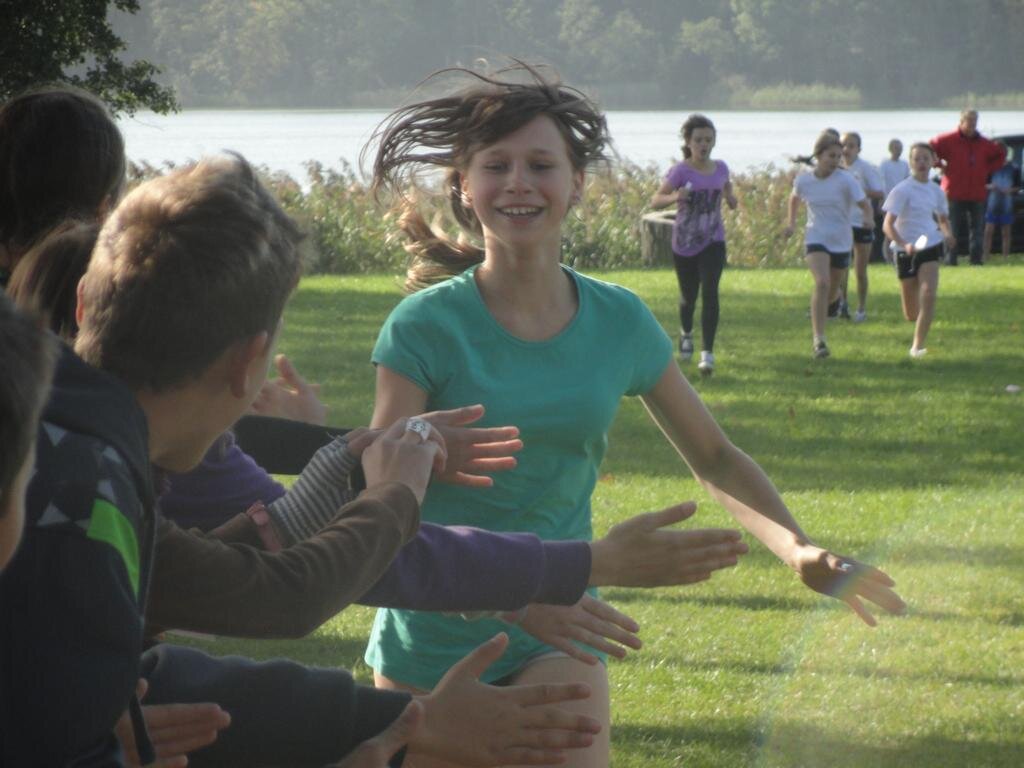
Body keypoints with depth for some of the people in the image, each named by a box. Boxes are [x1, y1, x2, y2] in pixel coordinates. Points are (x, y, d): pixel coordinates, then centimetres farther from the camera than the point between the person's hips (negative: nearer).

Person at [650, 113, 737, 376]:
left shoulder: (721, 168, 1)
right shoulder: (681, 171, -10)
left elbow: (730, 200, 17)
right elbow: (655, 199, -12)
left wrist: (730, 197, -8)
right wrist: (674, 198, -33)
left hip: (713, 242, 1)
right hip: (684, 243, -1)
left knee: (710, 293, -16)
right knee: (688, 296, 13)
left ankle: (707, 353, -16)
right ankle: (686, 332, 46)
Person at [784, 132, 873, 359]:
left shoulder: (845, 180, -11)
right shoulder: (803, 181, -5)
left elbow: (864, 203, -14)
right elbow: (795, 198, 17)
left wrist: (867, 218, -35)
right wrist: (791, 221, 9)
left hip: (841, 242, 1)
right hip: (816, 239, -1)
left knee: (832, 293, 13)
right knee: (822, 283, -24)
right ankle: (819, 340, -24)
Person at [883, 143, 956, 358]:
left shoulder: (935, 191, 6)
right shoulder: (902, 190, -10)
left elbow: (943, 219, 23)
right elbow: (888, 224, -16)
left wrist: (947, 234, 0)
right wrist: (904, 244, -32)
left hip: (930, 247, 2)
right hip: (906, 251, -2)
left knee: (928, 295, -21)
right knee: (911, 314, 5)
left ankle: (918, 346, -15)